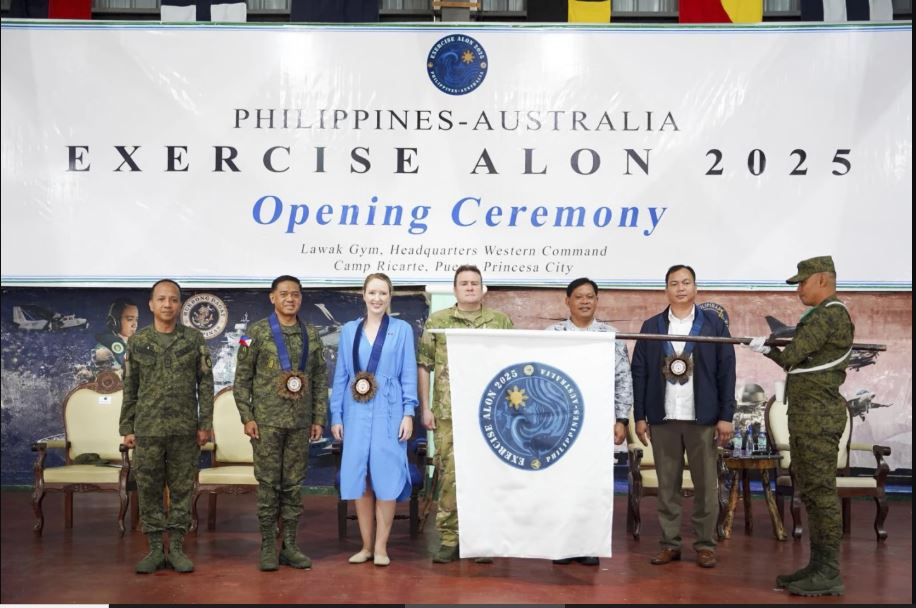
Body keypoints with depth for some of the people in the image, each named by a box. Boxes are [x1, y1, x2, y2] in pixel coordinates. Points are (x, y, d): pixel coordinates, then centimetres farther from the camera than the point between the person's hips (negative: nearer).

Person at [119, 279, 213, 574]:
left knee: (182, 489, 5)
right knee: (149, 490, 5)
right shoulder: (138, 341, 4)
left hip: (185, 429, -1)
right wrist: (126, 428, 4)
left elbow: (205, 384, 2)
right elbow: (130, 388, 7)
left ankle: (177, 548, 15)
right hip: (147, 429, 1)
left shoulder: (195, 339, 2)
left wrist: (205, 424, -3)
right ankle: (155, 550, 15)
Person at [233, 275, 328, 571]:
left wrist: (319, 418, 5)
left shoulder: (311, 335, 9)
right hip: (266, 421, -3)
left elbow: (320, 379, 10)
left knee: (294, 485, 7)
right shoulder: (257, 332, 0)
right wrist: (247, 417, -7)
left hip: (300, 422, 3)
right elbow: (242, 378, -1)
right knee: (268, 484, 1)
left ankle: (290, 546, 16)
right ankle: (267, 548, 11)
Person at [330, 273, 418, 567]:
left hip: (388, 413, -2)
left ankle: (381, 547, 10)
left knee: (386, 478, -2)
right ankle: (366, 545, 17)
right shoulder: (349, 330, 10)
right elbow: (340, 376, 10)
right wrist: (336, 415, 5)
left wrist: (408, 413, -7)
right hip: (356, 413, 3)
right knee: (359, 479, 5)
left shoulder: (402, 329, 3)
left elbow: (409, 374, 1)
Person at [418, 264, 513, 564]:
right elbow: (424, 367, 6)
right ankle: (448, 539, 12)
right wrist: (425, 408, 0)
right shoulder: (436, 322, 6)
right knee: (449, 476, 1)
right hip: (448, 414, -1)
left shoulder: (501, 322, 8)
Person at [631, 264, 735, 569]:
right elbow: (639, 372, 5)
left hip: (702, 418, -1)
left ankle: (705, 544, 14)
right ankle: (670, 543, 15)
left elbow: (726, 372, 1)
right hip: (662, 418, 1)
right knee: (667, 485, 6)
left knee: (705, 484, 4)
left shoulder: (714, 324, 4)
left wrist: (726, 416, -4)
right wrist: (639, 416, 0)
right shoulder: (651, 326, 7)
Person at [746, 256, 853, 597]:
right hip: (806, 416, 11)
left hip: (817, 416, -11)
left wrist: (766, 347, -1)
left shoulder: (828, 315, -13)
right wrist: (770, 349, 8)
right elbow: (799, 363, 21)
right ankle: (818, 565, 20)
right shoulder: (824, 316, 20)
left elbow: (792, 355, -19)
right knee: (810, 491, 13)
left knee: (821, 491, -7)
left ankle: (829, 574, -2)